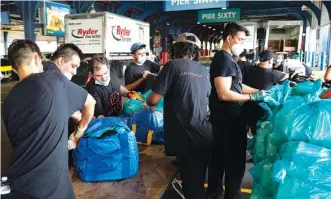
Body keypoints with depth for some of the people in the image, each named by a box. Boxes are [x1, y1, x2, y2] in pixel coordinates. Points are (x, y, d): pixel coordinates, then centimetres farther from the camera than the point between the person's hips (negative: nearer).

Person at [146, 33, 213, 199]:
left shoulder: (173, 65, -8)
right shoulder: (204, 71, 10)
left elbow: (154, 100, -13)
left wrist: (147, 99, 11)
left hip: (184, 136, -5)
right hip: (203, 135, 6)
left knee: (191, 185, 8)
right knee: (198, 182, 21)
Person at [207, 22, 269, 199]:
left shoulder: (226, 58, 15)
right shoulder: (224, 59, -17)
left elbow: (236, 86, 19)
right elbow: (224, 93, -24)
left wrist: (260, 91, 13)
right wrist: (252, 97, -17)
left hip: (224, 117, 10)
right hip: (228, 118, -10)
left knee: (219, 156, 17)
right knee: (235, 160, 2)